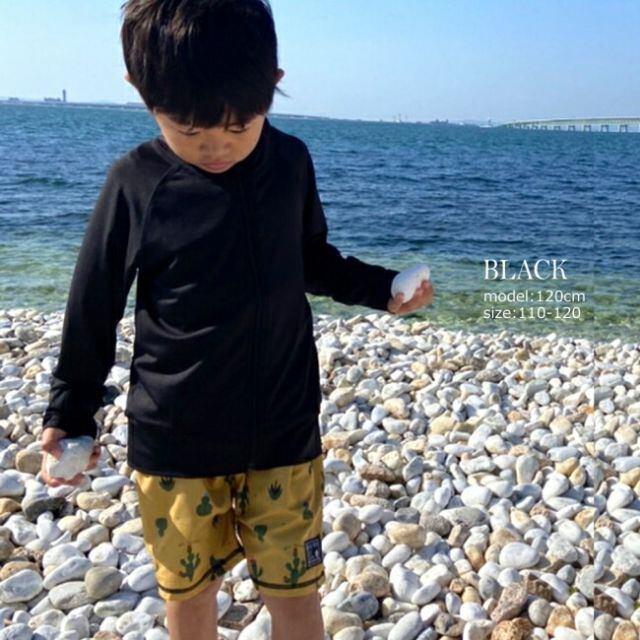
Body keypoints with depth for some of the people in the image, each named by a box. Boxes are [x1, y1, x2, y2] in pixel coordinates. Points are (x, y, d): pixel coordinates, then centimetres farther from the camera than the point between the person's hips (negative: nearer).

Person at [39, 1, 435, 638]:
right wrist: (69, 412, 4)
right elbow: (94, 305, -2)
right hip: (174, 438, -1)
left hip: (283, 429, 2)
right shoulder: (137, 182, -12)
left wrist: (380, 288, 2)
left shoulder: (291, 163, -5)